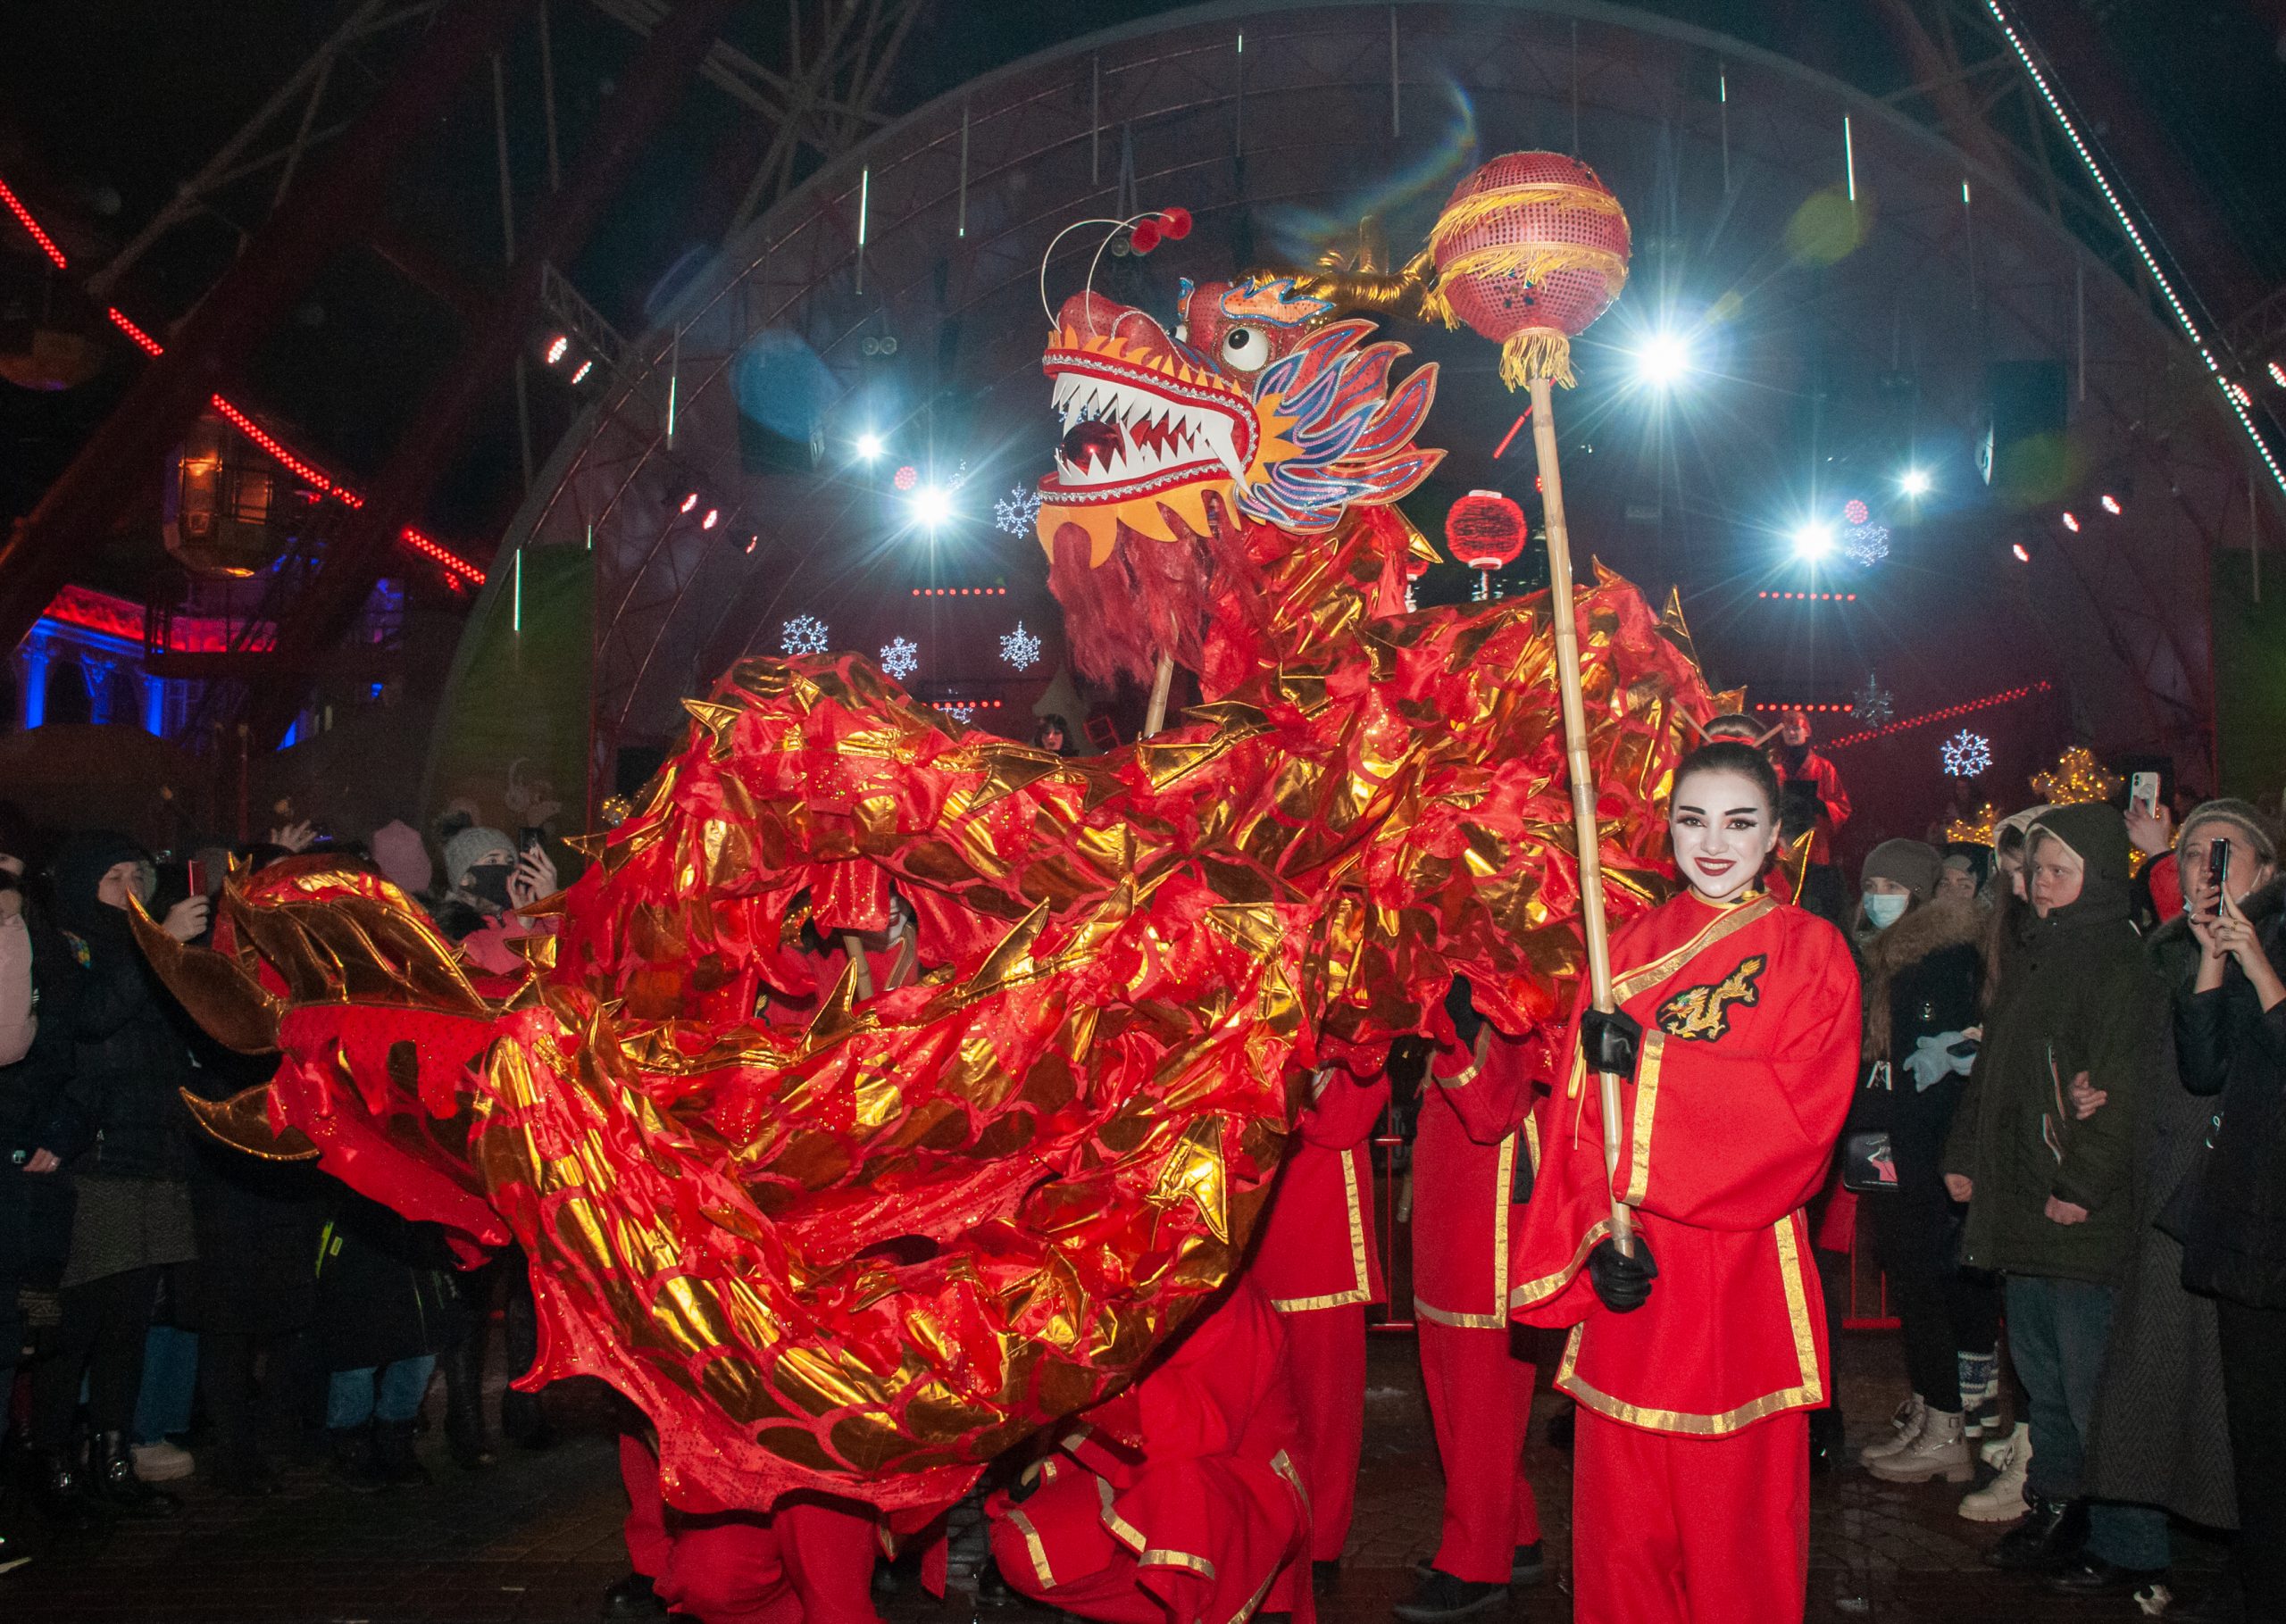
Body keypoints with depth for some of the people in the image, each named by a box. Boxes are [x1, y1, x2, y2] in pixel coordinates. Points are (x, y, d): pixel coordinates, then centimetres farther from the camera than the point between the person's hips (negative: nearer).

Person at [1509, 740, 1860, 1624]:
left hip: (1743, 1261, -2)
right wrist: (1602, 1227, -11)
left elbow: (1803, 1109, -10)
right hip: (1628, 1263, 3)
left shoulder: (1812, 951, 3)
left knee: (1736, 1497, 4)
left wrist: (1650, 1059, -18)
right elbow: (1580, 1104, 4)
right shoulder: (1631, 947, 10)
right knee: (1623, 1496, 7)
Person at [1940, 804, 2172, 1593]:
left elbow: (2121, 1090, -17)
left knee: (2091, 1385, -3)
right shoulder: (2033, 958, 16)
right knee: (2042, 1374, 15)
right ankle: (2056, 1516, 26)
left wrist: (2082, 1187, -19)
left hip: (2084, 1217, -8)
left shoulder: (2120, 965, -11)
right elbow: (1992, 1068, 21)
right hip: (2018, 1204, 8)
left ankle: (2131, 1551, 8)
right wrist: (1964, 1156, 15)